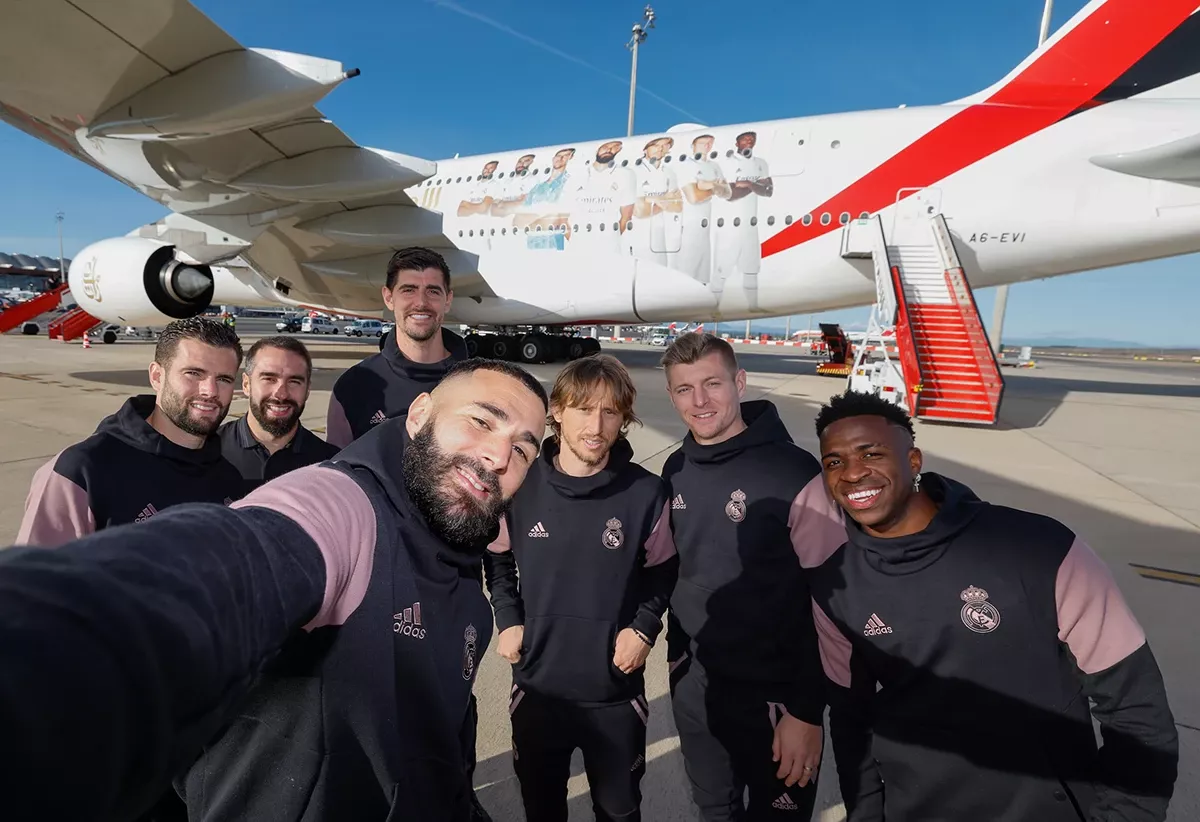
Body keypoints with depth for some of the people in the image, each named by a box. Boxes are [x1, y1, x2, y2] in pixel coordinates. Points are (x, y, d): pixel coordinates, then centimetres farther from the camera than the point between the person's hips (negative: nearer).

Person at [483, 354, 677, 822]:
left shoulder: (646, 494, -14)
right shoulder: (521, 485, -11)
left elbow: (663, 571, 2)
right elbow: (497, 560, 7)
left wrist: (644, 626, -11)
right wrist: (507, 621, -4)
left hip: (616, 691, -1)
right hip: (537, 687, 1)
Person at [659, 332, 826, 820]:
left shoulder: (794, 474, -19)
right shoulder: (676, 471, -1)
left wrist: (806, 710, -14)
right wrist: (677, 653, 14)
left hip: (775, 693, -5)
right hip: (693, 684, 5)